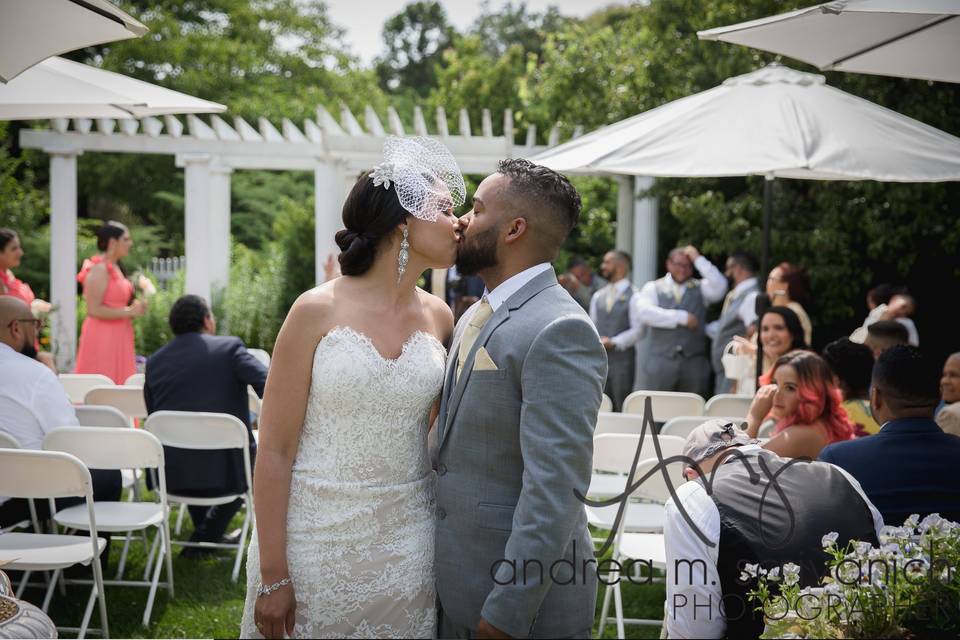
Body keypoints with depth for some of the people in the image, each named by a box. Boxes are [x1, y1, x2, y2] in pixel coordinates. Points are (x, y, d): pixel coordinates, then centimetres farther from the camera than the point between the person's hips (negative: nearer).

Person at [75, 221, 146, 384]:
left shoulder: (115, 267, 15)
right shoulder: (99, 269, -13)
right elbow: (94, 310, -19)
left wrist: (134, 307, 7)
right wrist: (129, 312, -16)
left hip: (117, 337, 9)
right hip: (102, 338, -9)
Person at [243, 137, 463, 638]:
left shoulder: (438, 317, 4)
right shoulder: (317, 312, -9)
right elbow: (275, 450, -8)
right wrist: (272, 574, -11)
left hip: (406, 550, 4)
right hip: (317, 541, -4)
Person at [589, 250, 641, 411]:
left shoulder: (633, 296, -4)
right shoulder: (598, 296, 15)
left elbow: (637, 330, -9)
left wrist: (613, 342, -16)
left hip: (622, 360, -5)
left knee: (622, 409, -3)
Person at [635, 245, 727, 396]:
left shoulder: (700, 288, 14)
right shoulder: (653, 287, 10)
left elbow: (720, 287, -7)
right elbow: (645, 312, -9)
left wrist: (698, 259, -4)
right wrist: (681, 317, -10)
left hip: (693, 364, 1)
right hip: (658, 362, -1)